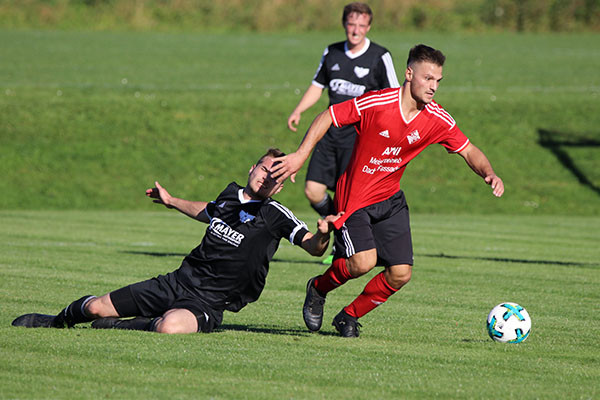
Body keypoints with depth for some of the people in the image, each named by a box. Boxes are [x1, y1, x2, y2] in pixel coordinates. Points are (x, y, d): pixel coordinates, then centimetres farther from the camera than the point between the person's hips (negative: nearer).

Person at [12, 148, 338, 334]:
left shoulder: (275, 216, -9)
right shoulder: (231, 194, 9)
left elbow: (313, 248, -19)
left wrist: (322, 234, -40)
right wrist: (172, 202, 38)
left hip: (208, 303, -5)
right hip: (179, 281, 5)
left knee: (170, 326, -40)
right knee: (96, 307, 3)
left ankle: (120, 327, -9)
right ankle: (61, 320, 38)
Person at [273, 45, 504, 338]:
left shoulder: (437, 120, -6)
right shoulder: (376, 103, -21)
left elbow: (468, 151, 5)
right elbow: (327, 117, -12)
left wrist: (489, 174, -14)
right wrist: (301, 155, -19)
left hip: (390, 200, 5)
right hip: (354, 198, -5)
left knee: (401, 274, -4)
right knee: (364, 262, -24)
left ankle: (349, 317, 21)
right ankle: (318, 289, 9)